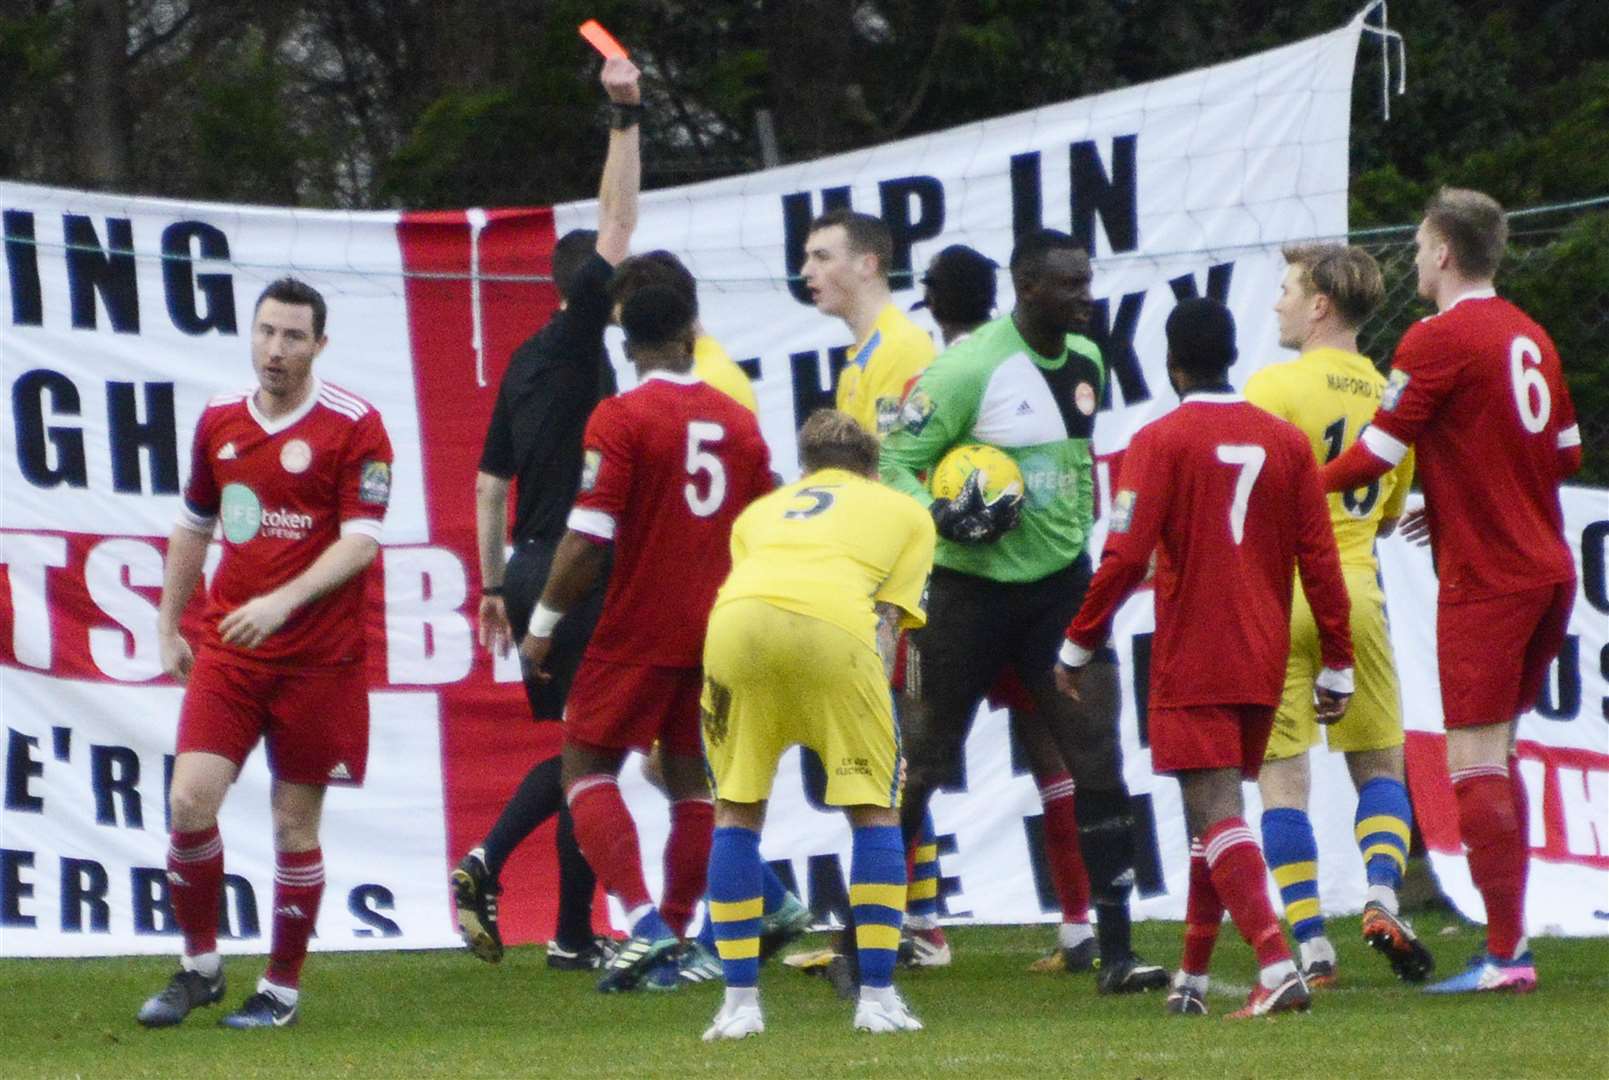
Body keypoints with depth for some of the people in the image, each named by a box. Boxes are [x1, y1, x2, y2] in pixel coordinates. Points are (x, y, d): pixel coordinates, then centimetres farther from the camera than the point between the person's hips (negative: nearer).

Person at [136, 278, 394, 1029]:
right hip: (226, 650, 4)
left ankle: (282, 987, 14)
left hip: (318, 655, -4)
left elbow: (360, 541, -13)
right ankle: (199, 965, 8)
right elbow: (193, 527, 21)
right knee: (190, 800, -9)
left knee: (295, 822, 2)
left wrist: (283, 602, -25)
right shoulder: (219, 420, 8)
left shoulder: (353, 426, -7)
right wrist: (168, 623, 20)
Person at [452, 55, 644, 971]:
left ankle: (486, 864, 6)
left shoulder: (527, 363, 15)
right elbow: (617, 226, -12)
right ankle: (575, 935, -7)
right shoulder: (575, 340, -7)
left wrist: (494, 588, 20)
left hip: (532, 567, 8)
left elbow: (490, 483, 17)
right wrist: (626, 121, -10)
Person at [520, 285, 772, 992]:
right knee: (691, 780, 13)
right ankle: (674, 937, 14)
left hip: (638, 632, -5)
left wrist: (544, 623, -6)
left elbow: (589, 537, -16)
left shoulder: (621, 418, -10)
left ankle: (641, 917, -16)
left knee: (587, 768, 2)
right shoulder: (738, 422, 6)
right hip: (717, 634, 5)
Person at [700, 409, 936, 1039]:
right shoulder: (906, 512, 31)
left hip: (735, 621, 2)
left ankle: (740, 1002, 13)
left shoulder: (761, 511, 38)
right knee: (875, 810, 12)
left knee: (736, 811, 16)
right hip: (832, 627, -2)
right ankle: (877, 998, 8)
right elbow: (888, 619, 17)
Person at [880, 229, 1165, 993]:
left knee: (1098, 761, -4)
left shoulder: (1087, 362, 6)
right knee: (922, 764, 3)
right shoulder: (969, 367, -16)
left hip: (1060, 585, 5)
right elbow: (896, 461, -13)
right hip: (971, 589, -5)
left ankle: (1116, 951, -2)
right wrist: (941, 516, -29)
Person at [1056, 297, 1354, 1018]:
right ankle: (1193, 978, 23)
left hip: (1190, 662, -5)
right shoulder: (1285, 442, 6)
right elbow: (1320, 560, 6)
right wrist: (1337, 667, 11)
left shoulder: (1161, 442, -8)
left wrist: (1078, 647, -1)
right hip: (1263, 662, 5)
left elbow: (1124, 558, -12)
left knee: (1216, 813, -10)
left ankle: (1277, 965, -27)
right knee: (1218, 807, 17)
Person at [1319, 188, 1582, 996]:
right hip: (1548, 568, 8)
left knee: (1475, 762, -7)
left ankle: (1504, 954, -11)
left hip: (1485, 580, -8)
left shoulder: (1439, 339, -12)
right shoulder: (1530, 337, 12)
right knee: (1497, 754, 16)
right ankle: (1511, 936, 15)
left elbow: (1374, 456, -14)